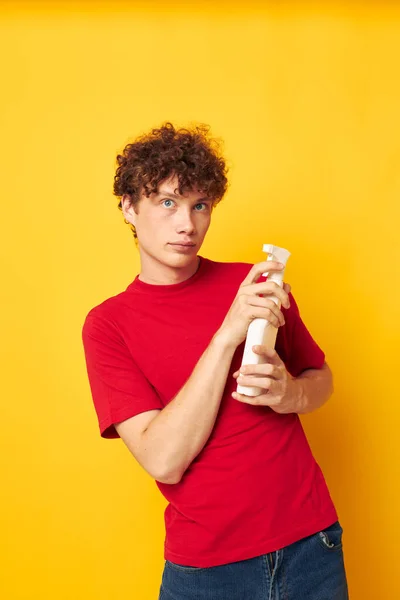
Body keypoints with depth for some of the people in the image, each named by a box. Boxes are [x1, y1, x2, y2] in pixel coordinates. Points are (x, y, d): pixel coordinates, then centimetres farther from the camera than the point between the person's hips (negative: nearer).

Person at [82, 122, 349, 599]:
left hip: (310, 543, 3)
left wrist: (291, 393, -13)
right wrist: (227, 334, -24)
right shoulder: (108, 324, -8)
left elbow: (320, 376, 11)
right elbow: (164, 461, -17)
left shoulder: (257, 285, -2)